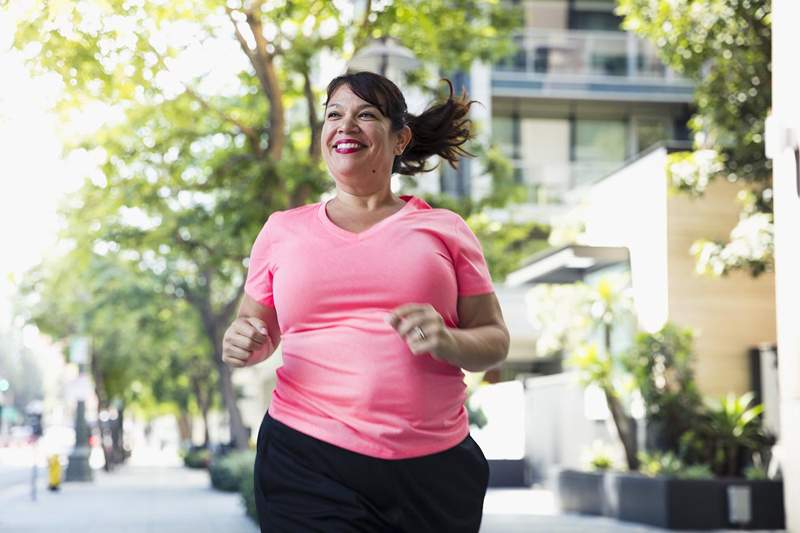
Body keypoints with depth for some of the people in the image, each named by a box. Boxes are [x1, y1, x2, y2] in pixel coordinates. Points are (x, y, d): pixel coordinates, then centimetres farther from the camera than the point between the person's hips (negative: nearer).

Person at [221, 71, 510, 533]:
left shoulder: (444, 229, 7)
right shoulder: (283, 230, 10)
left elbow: (495, 340, 8)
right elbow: (258, 329, 19)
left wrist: (449, 342, -14)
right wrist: (243, 345, -5)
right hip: (307, 462, 0)